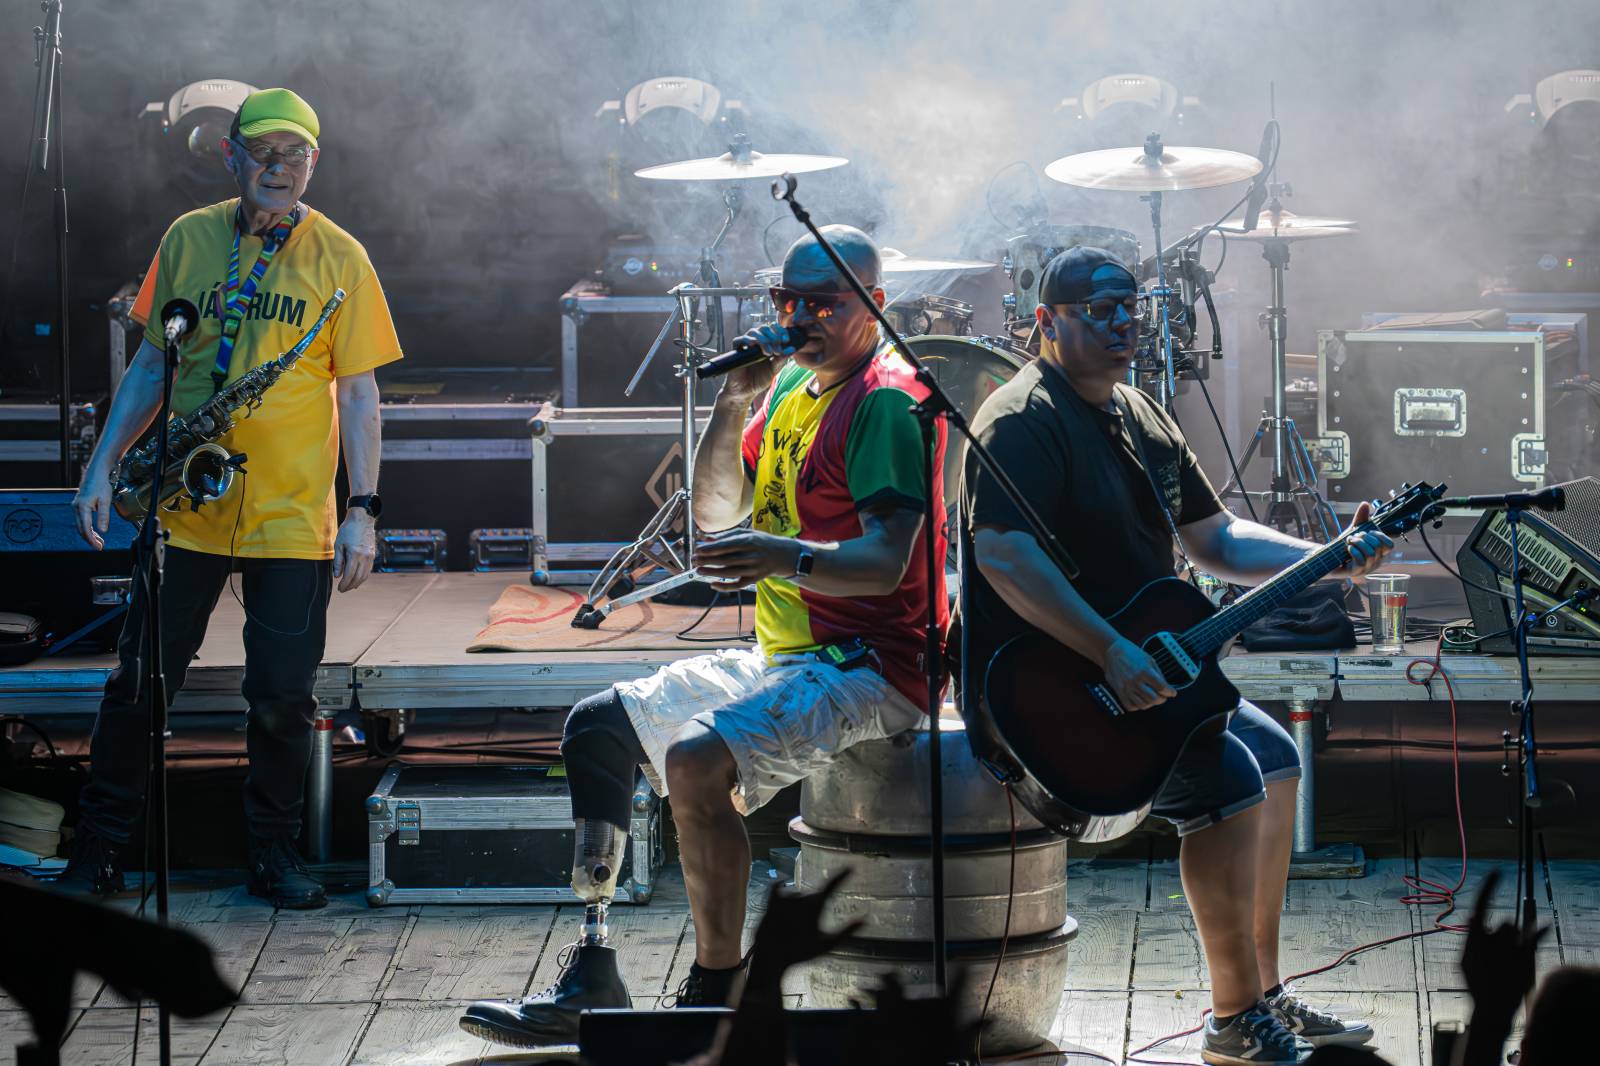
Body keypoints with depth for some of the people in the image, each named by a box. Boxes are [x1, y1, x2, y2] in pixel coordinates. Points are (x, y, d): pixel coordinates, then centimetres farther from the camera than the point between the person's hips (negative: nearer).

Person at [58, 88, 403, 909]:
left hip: (291, 518, -2)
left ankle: (274, 856, 16)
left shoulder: (337, 258, -1)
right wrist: (103, 467, 4)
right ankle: (97, 856, 12)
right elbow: (151, 364, 11)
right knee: (136, 686, 2)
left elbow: (359, 393, 0)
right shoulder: (188, 240, 5)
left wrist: (362, 510, -7)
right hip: (187, 510, 2)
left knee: (282, 699, 0)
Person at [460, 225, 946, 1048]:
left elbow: (888, 561, -26)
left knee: (697, 759, -32)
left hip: (868, 667, -10)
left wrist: (792, 559, -45)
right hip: (784, 658, 10)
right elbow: (715, 512, 14)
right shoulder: (794, 384, 14)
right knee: (597, 727, 9)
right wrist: (735, 403, 0)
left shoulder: (887, 402, -15)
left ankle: (716, 997, -20)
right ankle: (590, 975, 8)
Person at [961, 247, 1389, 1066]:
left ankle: (1264, 993, 19)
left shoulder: (1140, 419, 15)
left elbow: (1215, 539, 20)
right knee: (1226, 773, -22)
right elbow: (1000, 552, -31)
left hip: (1141, 668, 11)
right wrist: (1111, 654, -36)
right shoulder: (1024, 420, -17)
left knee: (1273, 754, 13)